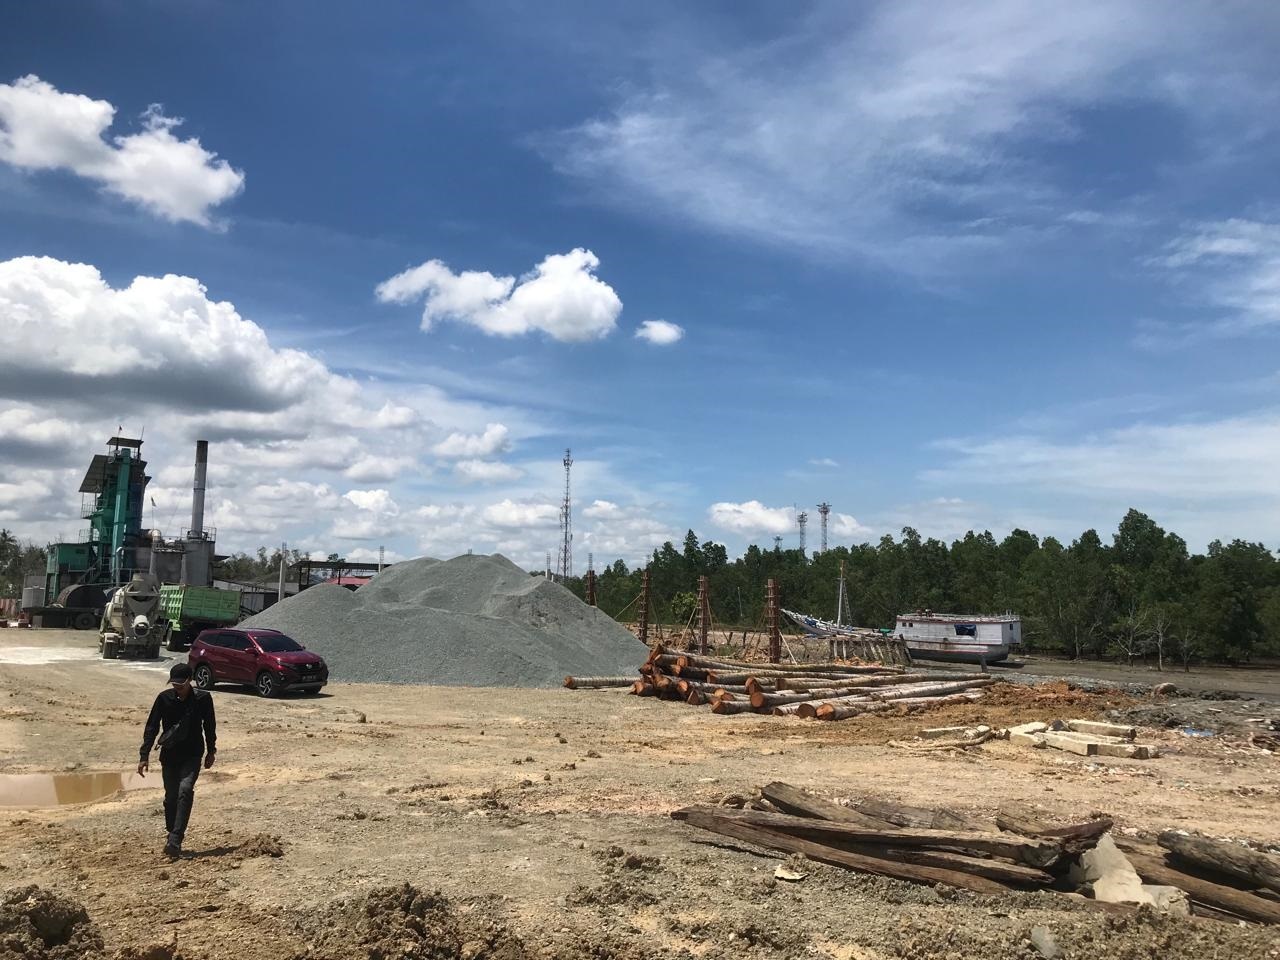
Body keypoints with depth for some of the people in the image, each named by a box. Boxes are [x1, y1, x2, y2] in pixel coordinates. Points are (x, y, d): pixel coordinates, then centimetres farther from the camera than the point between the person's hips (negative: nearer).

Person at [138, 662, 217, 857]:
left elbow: (209, 726, 5)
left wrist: (211, 751, 11)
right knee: (171, 797, 7)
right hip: (169, 756, 2)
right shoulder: (164, 698, -7)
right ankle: (172, 836, 25)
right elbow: (151, 727, -3)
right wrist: (144, 756, -8)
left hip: (192, 755, -2)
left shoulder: (203, 698, -9)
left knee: (185, 790, -20)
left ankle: (175, 840, -23)